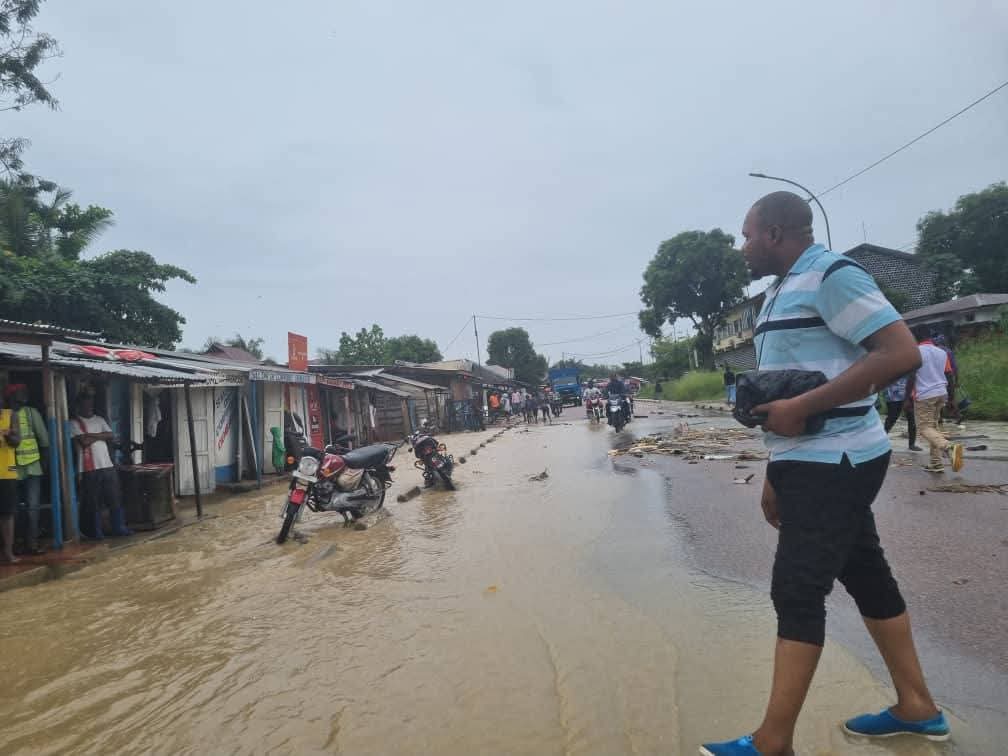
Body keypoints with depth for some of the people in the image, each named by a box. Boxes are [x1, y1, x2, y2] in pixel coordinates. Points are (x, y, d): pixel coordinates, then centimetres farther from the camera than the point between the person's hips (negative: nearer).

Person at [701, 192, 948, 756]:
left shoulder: (833, 275, -13)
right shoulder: (786, 290, 16)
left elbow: (902, 353, -22)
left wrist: (801, 408, -25)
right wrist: (776, 475, 18)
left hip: (831, 462, -10)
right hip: (812, 461, 10)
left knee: (798, 592, -7)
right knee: (867, 576, 16)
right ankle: (916, 707, 31)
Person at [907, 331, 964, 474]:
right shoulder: (943, 352, 11)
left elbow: (911, 377, -11)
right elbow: (948, 376, 13)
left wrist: (907, 398, -5)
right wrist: (948, 398, 21)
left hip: (924, 396, -6)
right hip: (941, 394, 6)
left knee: (925, 428, -3)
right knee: (933, 426, 15)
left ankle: (950, 448, -29)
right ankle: (936, 463, 11)